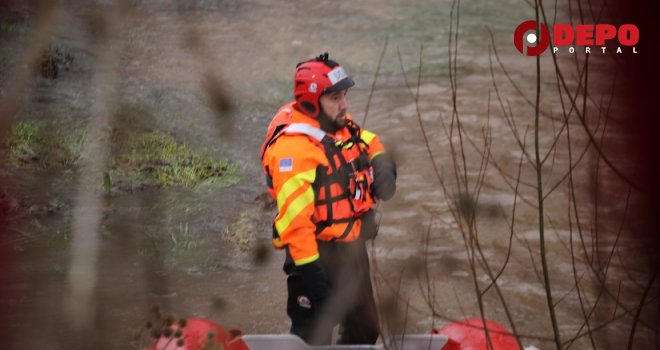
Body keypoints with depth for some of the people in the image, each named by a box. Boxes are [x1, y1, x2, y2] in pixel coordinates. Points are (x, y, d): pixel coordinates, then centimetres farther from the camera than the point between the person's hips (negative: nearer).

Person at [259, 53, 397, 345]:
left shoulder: (340, 126, 2)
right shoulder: (292, 145, -26)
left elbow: (370, 144, 24)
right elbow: (294, 217, -30)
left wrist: (383, 167, 1)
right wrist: (308, 270, -31)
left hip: (353, 246, 9)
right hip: (320, 254, -9)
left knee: (365, 330, 24)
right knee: (313, 338, 0)